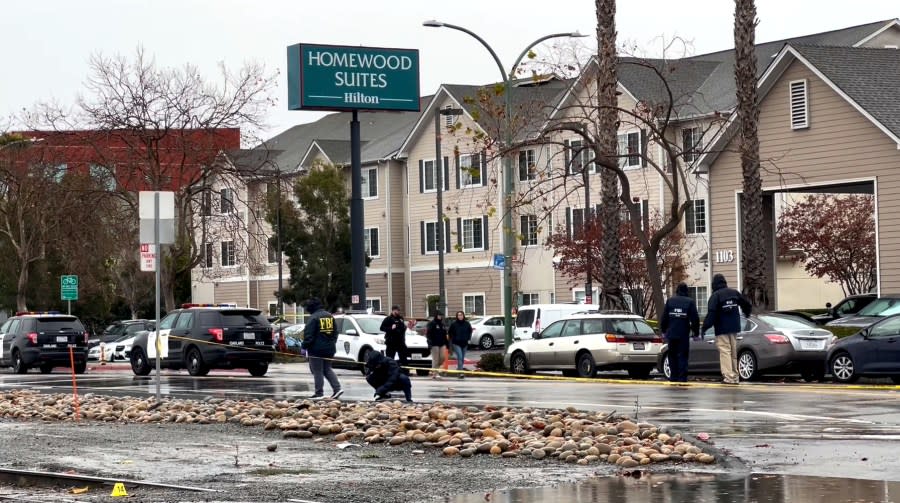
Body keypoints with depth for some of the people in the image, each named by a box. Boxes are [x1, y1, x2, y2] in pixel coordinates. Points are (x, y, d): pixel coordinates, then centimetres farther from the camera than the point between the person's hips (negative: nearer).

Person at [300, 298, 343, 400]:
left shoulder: (313, 318, -13)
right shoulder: (330, 316, 10)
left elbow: (309, 335, -16)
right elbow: (335, 333, 17)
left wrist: (304, 346, -7)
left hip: (317, 349, -7)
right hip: (329, 348, 7)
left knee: (317, 371, 0)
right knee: (327, 369, 17)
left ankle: (319, 393, 1)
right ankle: (337, 388, 4)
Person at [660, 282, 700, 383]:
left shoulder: (669, 300, 4)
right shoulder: (690, 302, -2)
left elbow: (664, 317, 5)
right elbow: (695, 318, -2)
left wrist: (663, 329, 16)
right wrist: (695, 331, 9)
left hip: (671, 333, 2)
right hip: (684, 334, -2)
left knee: (672, 355, 11)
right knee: (683, 356, 1)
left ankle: (674, 376, 7)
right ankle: (682, 377, -5)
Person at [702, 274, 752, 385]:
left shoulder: (715, 295, -11)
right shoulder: (734, 293, 8)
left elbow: (711, 313, -20)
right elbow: (746, 304, 19)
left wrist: (705, 327, -20)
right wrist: (747, 313, 40)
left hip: (722, 329, -6)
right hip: (734, 327, 6)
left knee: (725, 352, -7)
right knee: (733, 352, 15)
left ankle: (729, 377, -16)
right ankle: (735, 377, 19)